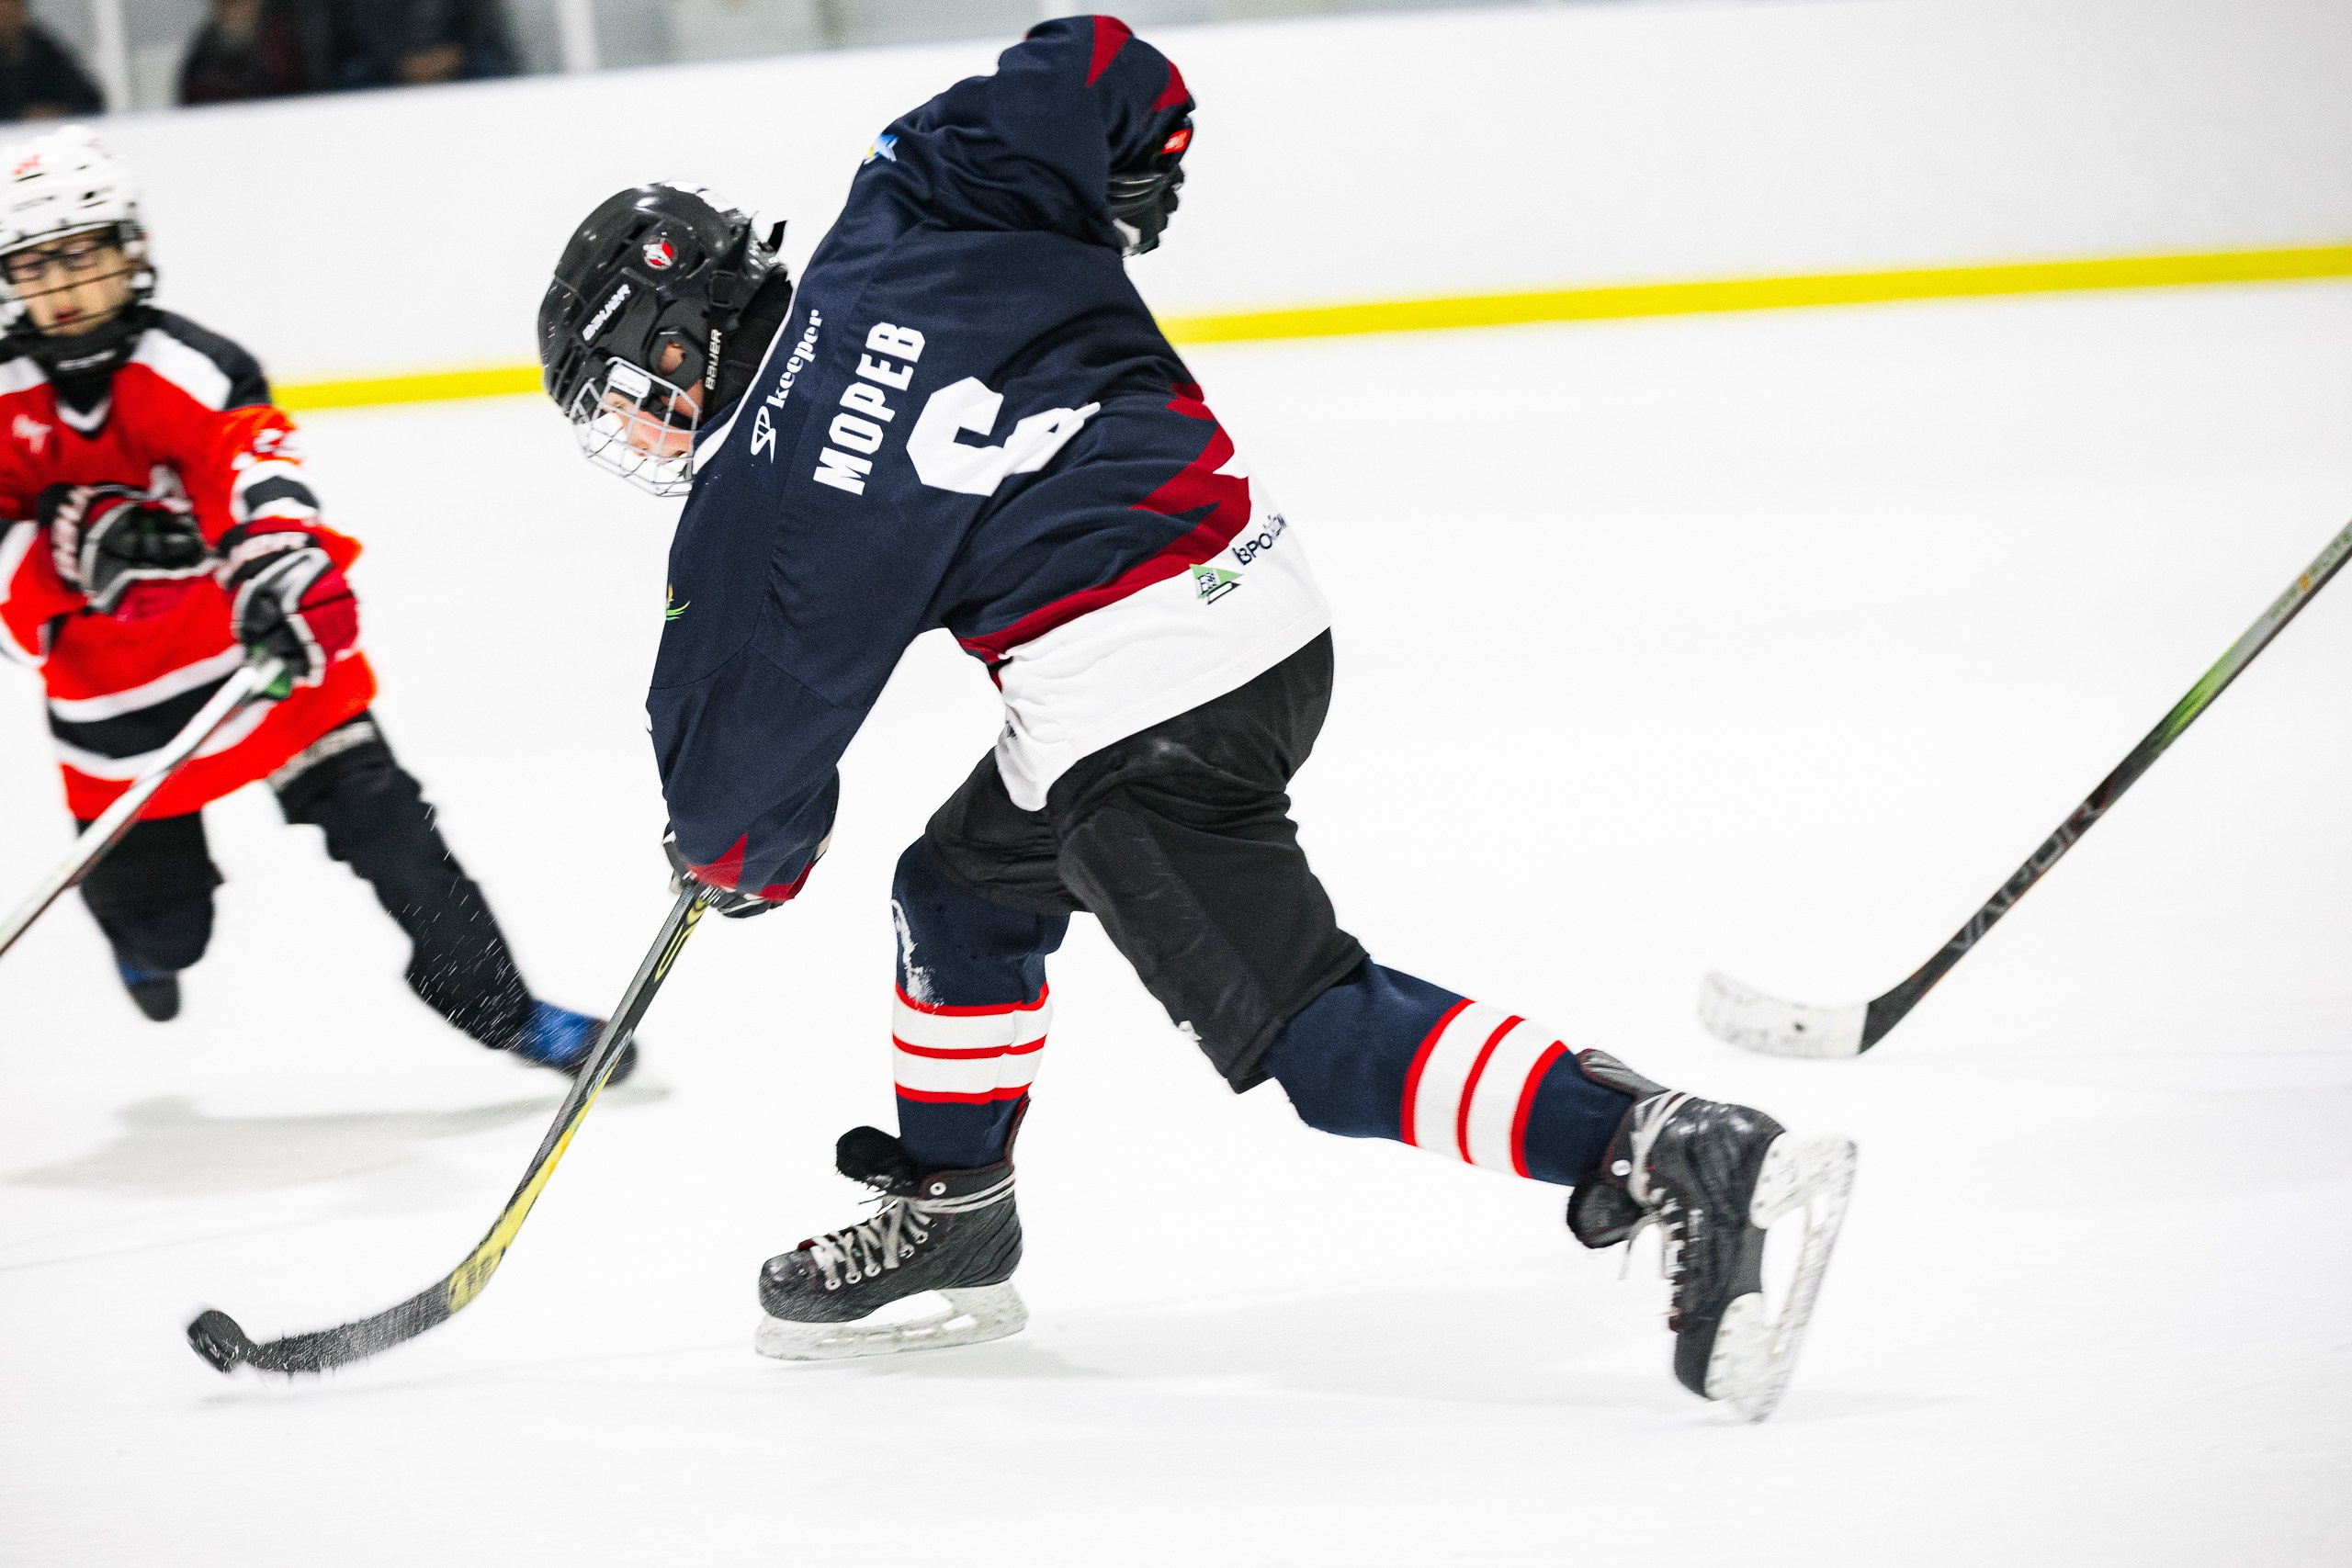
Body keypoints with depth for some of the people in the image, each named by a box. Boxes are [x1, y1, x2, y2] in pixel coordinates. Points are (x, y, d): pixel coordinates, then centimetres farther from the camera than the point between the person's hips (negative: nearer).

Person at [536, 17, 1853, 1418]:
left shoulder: (756, 512, -3)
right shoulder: (894, 232, 10)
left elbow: (738, 746, 8)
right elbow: (1092, 69, 10)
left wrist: (746, 859, 31)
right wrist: (1122, 187, 31)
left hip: (1136, 699, -9)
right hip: (1264, 584, 9)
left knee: (1298, 1019, -11)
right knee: (964, 893, 25)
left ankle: (1679, 1160, -25)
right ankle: (949, 1214, 40)